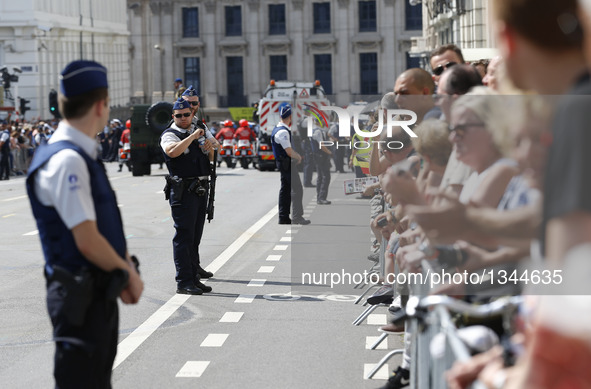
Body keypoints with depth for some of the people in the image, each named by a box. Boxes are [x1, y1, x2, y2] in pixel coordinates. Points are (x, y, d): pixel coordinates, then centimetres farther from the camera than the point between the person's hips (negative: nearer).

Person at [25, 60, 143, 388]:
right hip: (81, 297, -10)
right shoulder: (65, 161, -20)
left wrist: (127, 270, 2)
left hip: (100, 294, 10)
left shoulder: (85, 156, 11)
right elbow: (88, 241, -23)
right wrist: (130, 276, -9)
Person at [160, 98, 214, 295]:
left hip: (201, 190, 8)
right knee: (184, 236, -8)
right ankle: (183, 282, -8)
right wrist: (194, 136, -21)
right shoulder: (170, 135, -5)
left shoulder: (196, 132, 19)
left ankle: (194, 270, 23)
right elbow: (173, 151, -27)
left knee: (195, 236, 14)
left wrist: (209, 147, 10)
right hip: (183, 191, -8)